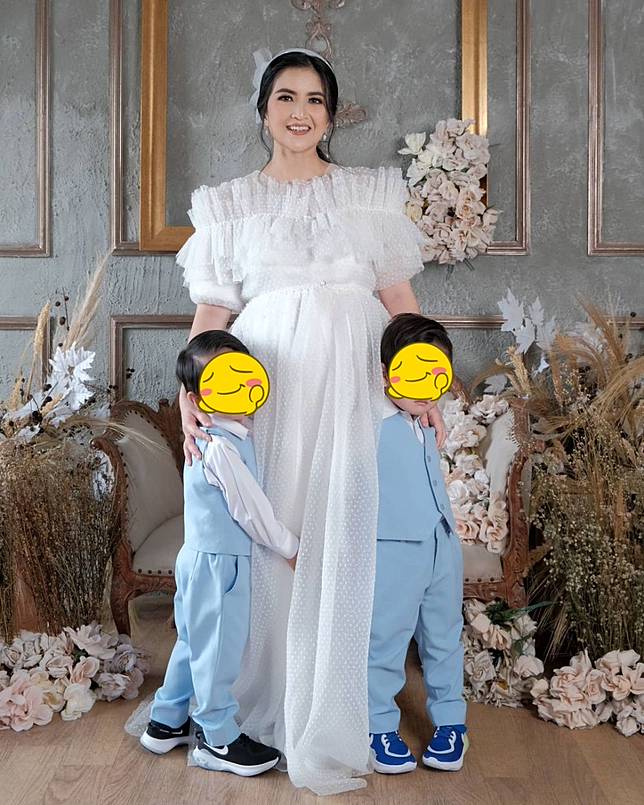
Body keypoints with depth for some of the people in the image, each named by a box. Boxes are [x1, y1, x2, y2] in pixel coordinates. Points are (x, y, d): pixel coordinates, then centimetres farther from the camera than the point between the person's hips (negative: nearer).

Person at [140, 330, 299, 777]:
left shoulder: (233, 431, 7)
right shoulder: (221, 447, -23)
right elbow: (251, 509, -19)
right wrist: (289, 546, -6)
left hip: (203, 557, 10)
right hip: (219, 562, -10)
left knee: (193, 642, 21)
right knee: (219, 649, 5)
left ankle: (166, 723, 35)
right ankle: (220, 740, 21)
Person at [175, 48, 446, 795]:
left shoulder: (371, 194, 12)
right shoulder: (230, 205, 12)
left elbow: (399, 298, 8)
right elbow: (212, 310, 6)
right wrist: (189, 391, -7)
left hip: (350, 389, 0)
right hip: (265, 388, 0)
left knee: (340, 547, -2)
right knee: (267, 541, 1)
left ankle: (326, 728, 10)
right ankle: (263, 704, 19)